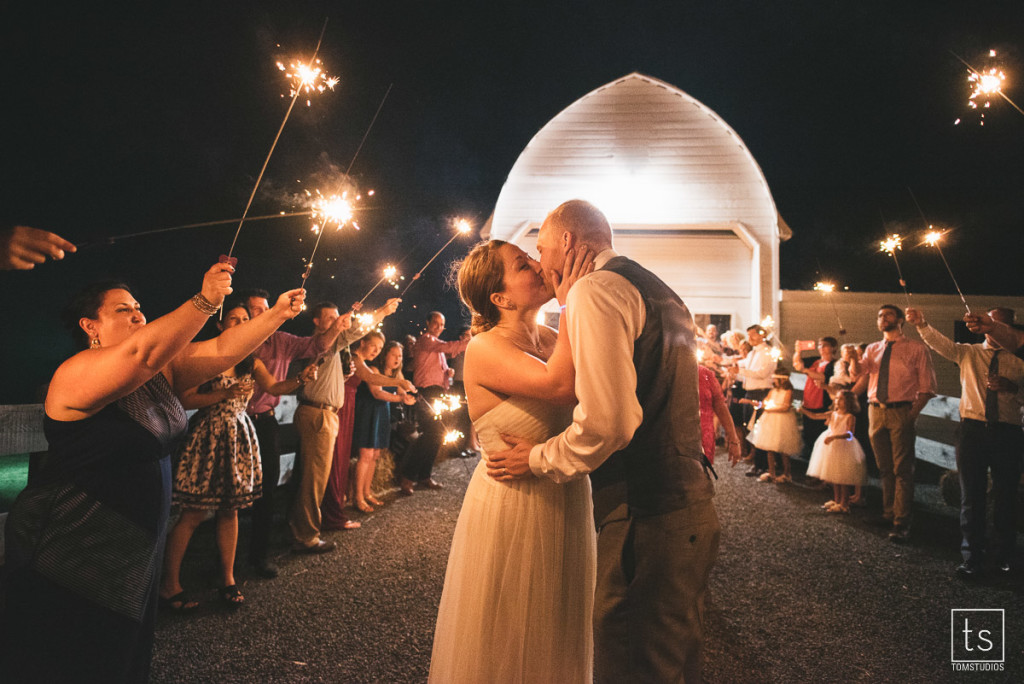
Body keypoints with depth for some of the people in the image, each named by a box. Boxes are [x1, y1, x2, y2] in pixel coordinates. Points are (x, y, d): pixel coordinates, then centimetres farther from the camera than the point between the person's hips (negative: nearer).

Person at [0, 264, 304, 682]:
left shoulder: (161, 371, 3)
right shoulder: (78, 373, -21)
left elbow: (223, 351, -3)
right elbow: (144, 351, -39)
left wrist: (278, 313, -10)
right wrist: (205, 301, -42)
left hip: (137, 551, 8)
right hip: (71, 562, -7)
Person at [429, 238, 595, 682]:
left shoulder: (551, 339, 3)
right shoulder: (485, 349, -17)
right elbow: (560, 386, -31)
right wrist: (570, 303, -22)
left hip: (565, 501, 7)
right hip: (512, 507, -6)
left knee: (555, 640, 24)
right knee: (505, 646, 14)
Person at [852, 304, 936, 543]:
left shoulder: (916, 349, 1)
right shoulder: (872, 349, 15)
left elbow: (927, 387, -3)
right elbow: (859, 377, 6)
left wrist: (913, 413, -11)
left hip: (901, 412, -4)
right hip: (875, 411, 4)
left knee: (902, 469, -3)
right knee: (884, 468, 14)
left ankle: (901, 523, 2)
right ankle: (888, 513, 28)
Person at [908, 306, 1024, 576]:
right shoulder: (968, 353, 10)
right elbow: (941, 343, -8)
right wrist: (921, 324, -25)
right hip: (973, 429, 0)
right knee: (972, 496, 3)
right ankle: (972, 559, 10)